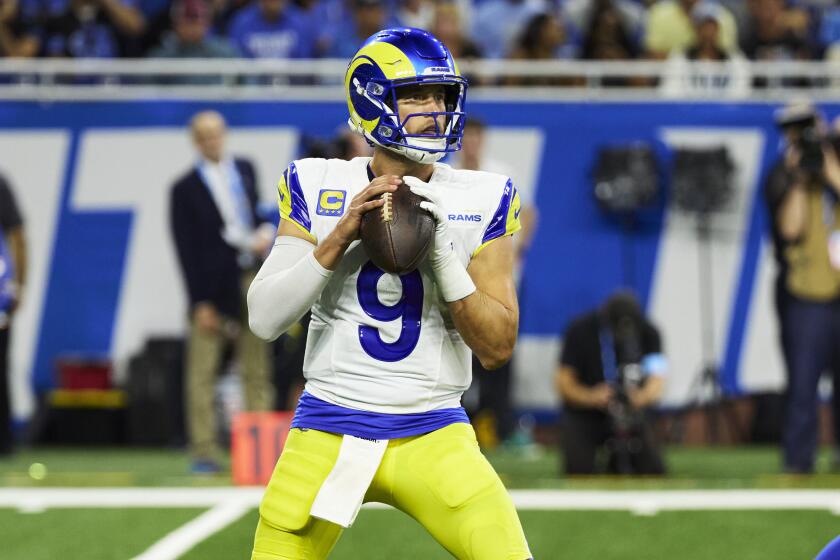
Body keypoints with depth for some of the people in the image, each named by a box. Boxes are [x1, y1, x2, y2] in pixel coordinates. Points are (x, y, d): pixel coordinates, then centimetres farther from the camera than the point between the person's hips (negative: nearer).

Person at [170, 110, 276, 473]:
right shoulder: (186, 189, -2)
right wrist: (200, 303, -11)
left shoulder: (245, 170, 13)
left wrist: (267, 235, -2)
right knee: (202, 373, -5)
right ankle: (204, 452, -3)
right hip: (215, 289, -5)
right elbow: (186, 249, -5)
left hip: (253, 280, 5)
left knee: (257, 371, 6)